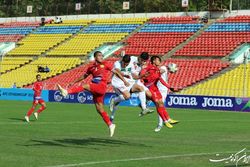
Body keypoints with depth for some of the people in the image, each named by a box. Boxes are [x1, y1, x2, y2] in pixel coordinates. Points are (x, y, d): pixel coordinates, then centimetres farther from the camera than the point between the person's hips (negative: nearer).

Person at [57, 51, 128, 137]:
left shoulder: (105, 64, 5)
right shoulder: (91, 67, 16)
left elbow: (116, 72, 9)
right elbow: (84, 76, 28)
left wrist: (124, 81, 5)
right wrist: (74, 82, 26)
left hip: (102, 87, -6)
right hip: (95, 90, 6)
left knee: (84, 86, -24)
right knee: (99, 109, 5)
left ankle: (66, 92, -33)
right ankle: (110, 125, 13)